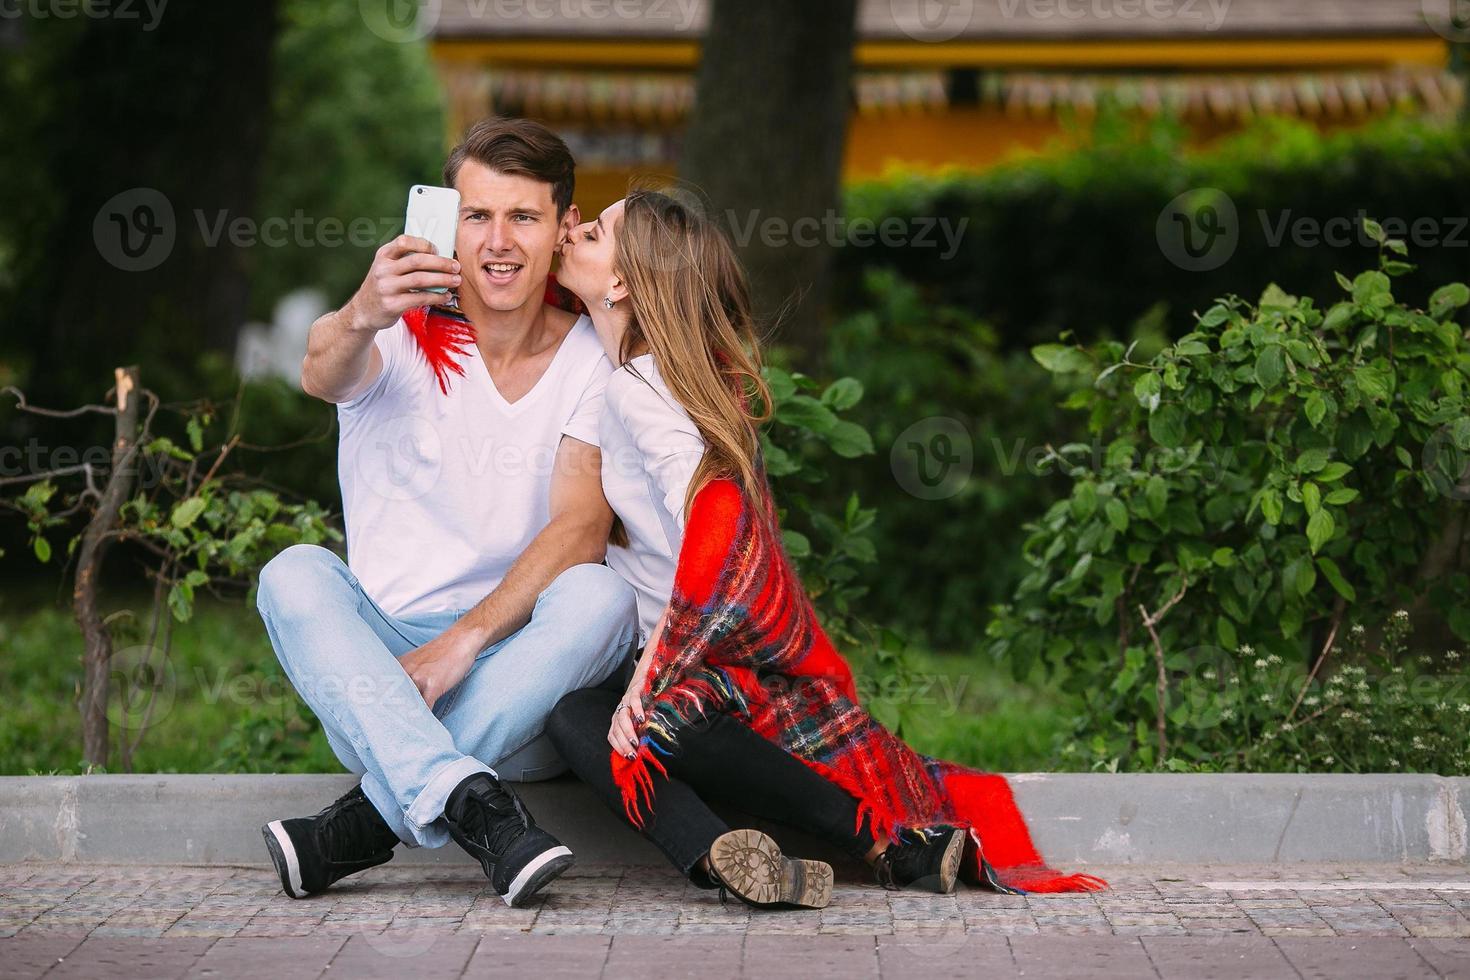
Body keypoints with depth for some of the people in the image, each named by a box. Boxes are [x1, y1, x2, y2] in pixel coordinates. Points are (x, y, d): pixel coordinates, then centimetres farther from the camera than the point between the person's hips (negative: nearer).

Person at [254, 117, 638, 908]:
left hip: (516, 683, 0)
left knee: (599, 594, -29)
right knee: (295, 572, -27)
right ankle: (470, 803, -44)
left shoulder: (592, 360, 1)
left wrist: (464, 639, -26)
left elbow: (581, 529, -12)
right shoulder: (404, 338, -1)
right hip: (379, 672, 0)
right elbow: (321, 375, -25)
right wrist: (359, 319, -50)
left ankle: (370, 819, -33)